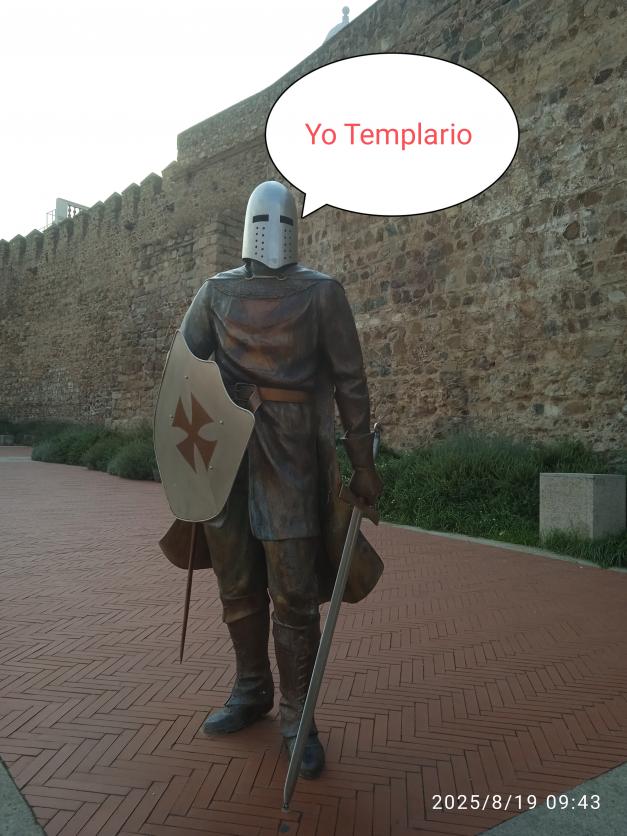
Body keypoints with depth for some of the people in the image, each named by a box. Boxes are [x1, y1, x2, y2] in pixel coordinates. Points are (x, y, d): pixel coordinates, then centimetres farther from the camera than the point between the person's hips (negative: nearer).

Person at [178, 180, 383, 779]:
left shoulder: (321, 293, 2)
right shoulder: (216, 292, 11)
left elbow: (350, 381, 0)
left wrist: (363, 465, -2)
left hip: (291, 457, -3)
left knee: (294, 590, -1)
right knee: (237, 583, 13)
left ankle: (296, 716, 15)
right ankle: (251, 690, 32)